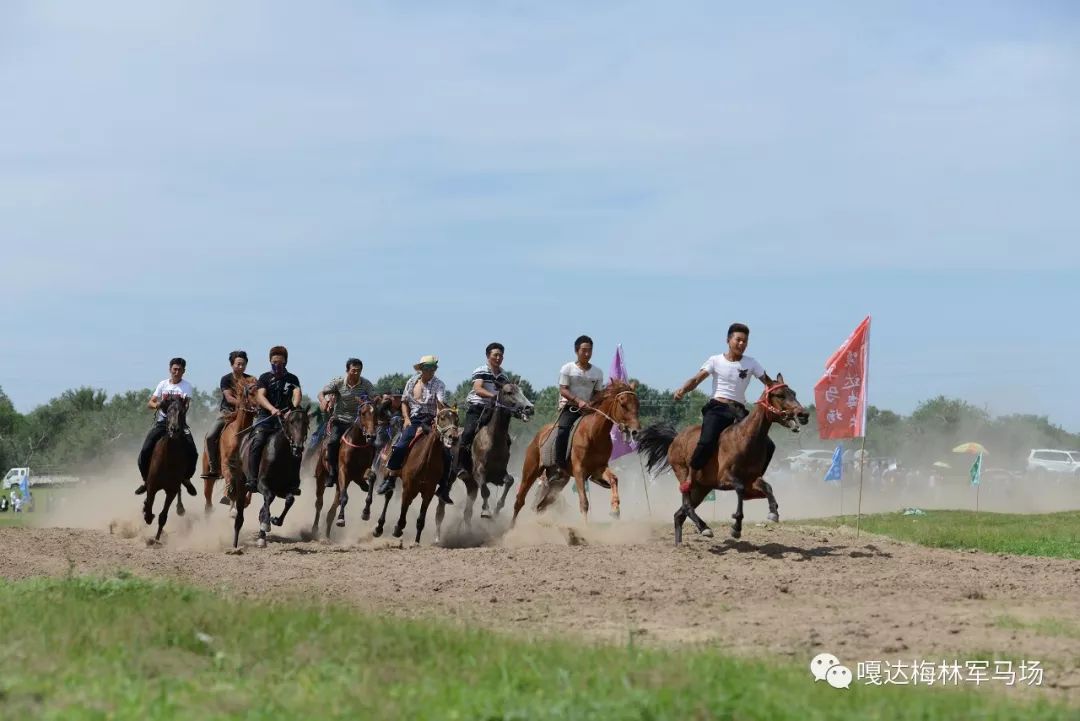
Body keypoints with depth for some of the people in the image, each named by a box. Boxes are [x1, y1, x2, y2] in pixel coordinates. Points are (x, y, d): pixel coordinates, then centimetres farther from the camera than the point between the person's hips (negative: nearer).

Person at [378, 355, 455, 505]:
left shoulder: (439, 385, -2)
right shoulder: (412, 382, 9)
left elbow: (441, 403, -17)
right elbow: (404, 402, 17)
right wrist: (406, 418, 0)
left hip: (431, 421, -1)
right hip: (414, 420, 1)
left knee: (446, 455, -11)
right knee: (400, 447, -23)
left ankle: (443, 489, 3)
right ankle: (388, 479, -10)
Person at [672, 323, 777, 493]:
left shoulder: (751, 363, 10)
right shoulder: (716, 361, 4)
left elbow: (768, 383, 10)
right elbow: (697, 379, -4)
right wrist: (682, 390, -24)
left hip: (739, 411, 3)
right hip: (717, 408, -3)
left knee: (768, 446, -10)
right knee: (707, 442, -30)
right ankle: (690, 477, -9)